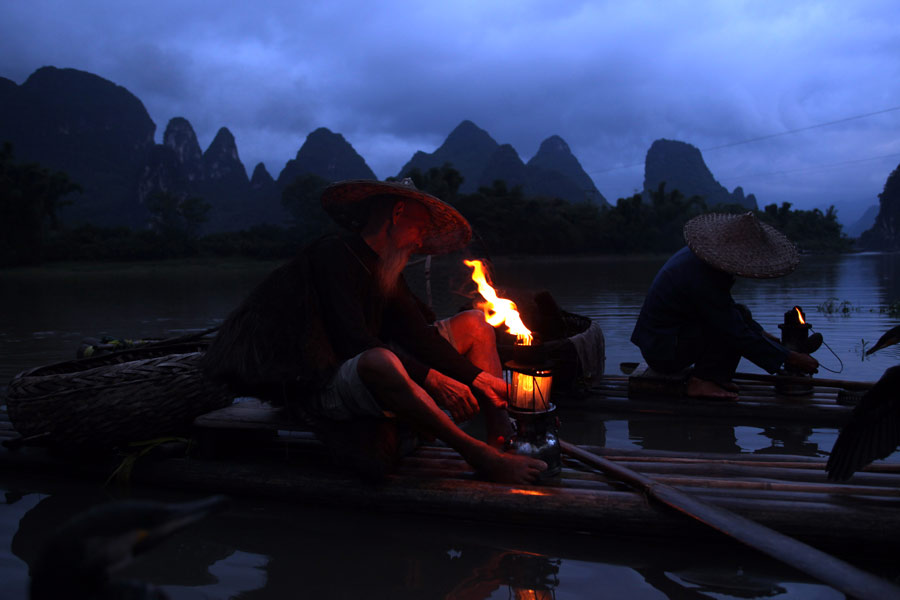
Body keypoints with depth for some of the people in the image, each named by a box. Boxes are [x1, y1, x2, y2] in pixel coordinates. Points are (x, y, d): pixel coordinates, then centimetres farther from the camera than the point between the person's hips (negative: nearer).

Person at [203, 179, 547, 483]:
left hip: (369, 375, 9)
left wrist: (479, 378, -8)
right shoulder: (332, 254, -14)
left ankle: (505, 437, -13)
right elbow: (353, 340, -25)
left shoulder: (387, 268, 12)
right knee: (378, 361, -44)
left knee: (474, 324, 7)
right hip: (323, 388, -9)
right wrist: (431, 380, -30)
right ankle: (482, 458, -32)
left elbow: (419, 335, 4)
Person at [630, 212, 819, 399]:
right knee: (736, 320, -17)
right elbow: (739, 335, -22)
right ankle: (701, 382, -8)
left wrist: (759, 333, 20)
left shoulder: (696, 255, 1)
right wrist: (788, 358, -14)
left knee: (738, 314, 11)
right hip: (665, 354, -10)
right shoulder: (703, 279, -28)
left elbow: (726, 306, 18)